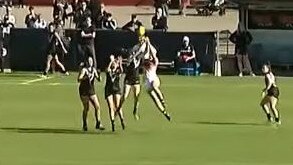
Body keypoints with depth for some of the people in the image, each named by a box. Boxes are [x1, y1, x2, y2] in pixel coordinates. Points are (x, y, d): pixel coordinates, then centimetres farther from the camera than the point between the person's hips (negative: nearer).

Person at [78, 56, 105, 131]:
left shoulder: (93, 69, 8)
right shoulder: (84, 70, -11)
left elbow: (99, 79, 9)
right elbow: (79, 79, -23)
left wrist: (99, 76, -13)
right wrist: (85, 77, -40)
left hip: (92, 91, 6)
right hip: (84, 92, -6)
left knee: (97, 106, -3)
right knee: (86, 108, -9)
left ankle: (98, 124, 6)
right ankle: (84, 125, 6)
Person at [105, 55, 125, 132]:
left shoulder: (118, 71, 5)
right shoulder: (109, 71, 5)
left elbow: (121, 71, -19)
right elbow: (107, 69, -19)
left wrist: (120, 63, -31)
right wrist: (111, 61, -26)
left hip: (116, 89, -1)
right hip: (108, 90, 1)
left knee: (117, 106, -13)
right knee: (111, 107, -3)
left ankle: (122, 121, -6)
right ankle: (113, 124, -3)